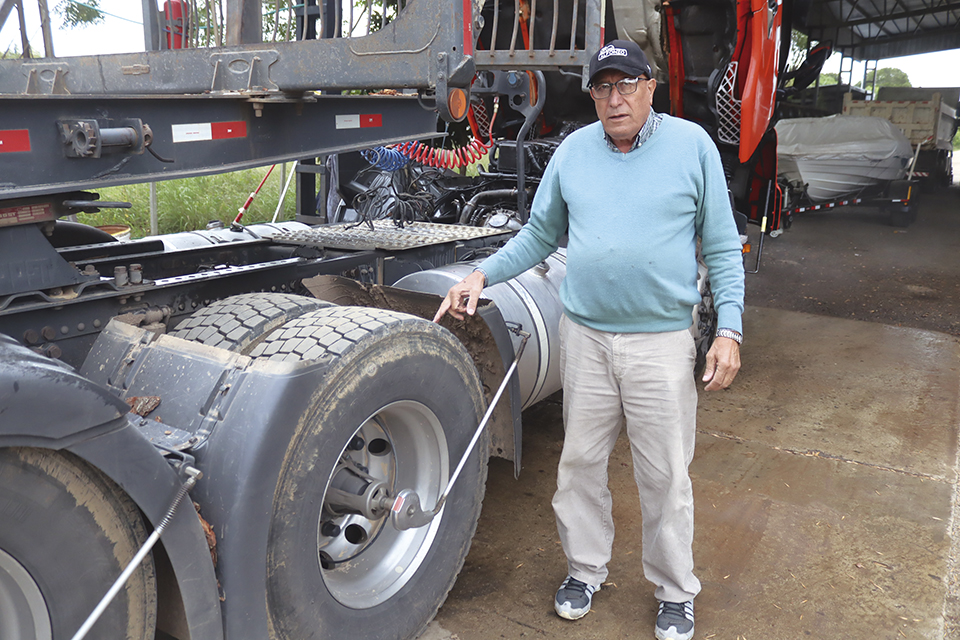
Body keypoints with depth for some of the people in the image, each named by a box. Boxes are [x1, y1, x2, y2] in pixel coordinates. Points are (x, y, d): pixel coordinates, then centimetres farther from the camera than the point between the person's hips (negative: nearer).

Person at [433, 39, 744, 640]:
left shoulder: (692, 144, -1)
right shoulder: (573, 151, 6)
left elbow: (722, 247, 1)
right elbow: (539, 235, 14)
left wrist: (728, 330, -6)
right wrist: (482, 275, 1)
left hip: (662, 342, -2)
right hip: (585, 337, 3)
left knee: (665, 476, 7)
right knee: (581, 462, 12)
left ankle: (676, 592, 28)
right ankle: (586, 569, 34)